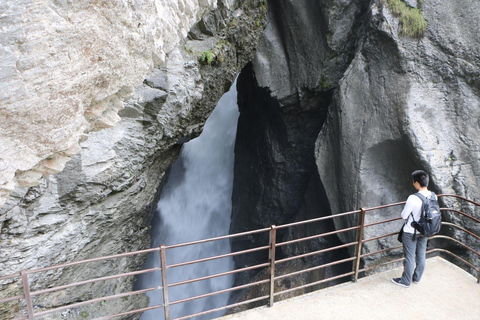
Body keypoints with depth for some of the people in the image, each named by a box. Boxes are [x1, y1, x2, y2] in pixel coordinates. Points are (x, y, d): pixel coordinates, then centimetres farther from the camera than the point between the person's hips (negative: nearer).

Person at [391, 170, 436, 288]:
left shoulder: (413, 198, -31)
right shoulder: (433, 196, -10)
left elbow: (404, 216, -20)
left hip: (411, 232, -6)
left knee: (410, 257, 9)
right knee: (421, 255, 21)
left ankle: (406, 281, 26)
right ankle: (417, 277, 41)